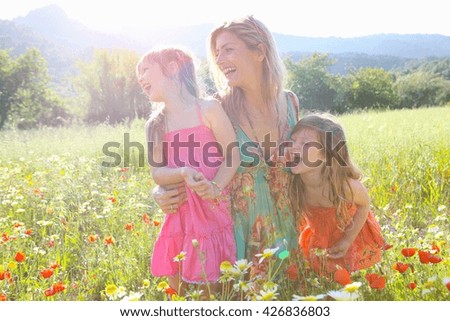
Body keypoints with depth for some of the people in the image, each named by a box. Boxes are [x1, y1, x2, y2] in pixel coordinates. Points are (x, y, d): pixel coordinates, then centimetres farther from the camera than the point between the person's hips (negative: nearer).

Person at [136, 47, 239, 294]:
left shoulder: (208, 109, -4)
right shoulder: (155, 125, 11)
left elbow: (233, 155, -8)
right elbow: (157, 173, 2)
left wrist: (215, 187, -25)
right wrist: (183, 173, -19)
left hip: (214, 212, -4)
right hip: (179, 215, 5)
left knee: (212, 288, 1)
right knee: (177, 288, 11)